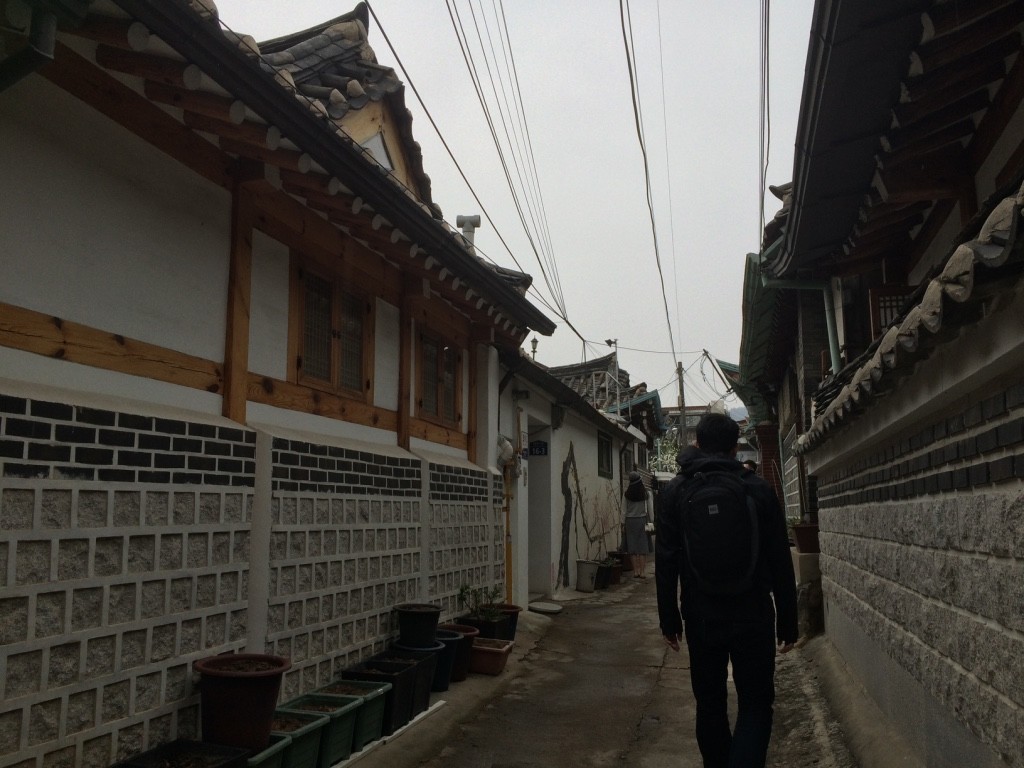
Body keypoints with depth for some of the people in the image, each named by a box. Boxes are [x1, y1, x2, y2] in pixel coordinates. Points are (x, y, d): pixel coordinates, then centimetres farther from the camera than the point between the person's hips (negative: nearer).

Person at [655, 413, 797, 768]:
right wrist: (788, 622, 6)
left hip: (702, 618, 1)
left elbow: (665, 562, -1)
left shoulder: (675, 491, -1)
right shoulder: (758, 489, -3)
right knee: (755, 704, 7)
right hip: (753, 618, -1)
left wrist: (669, 619, 6)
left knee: (710, 703, 16)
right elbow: (780, 563, -1)